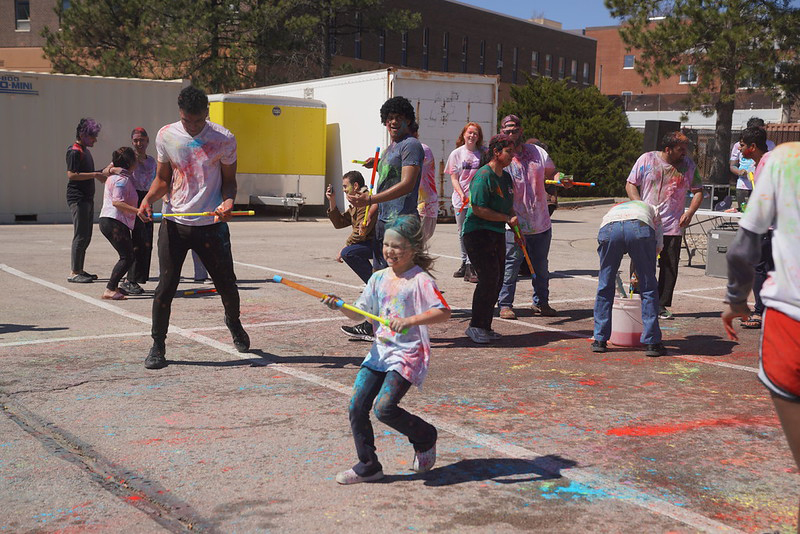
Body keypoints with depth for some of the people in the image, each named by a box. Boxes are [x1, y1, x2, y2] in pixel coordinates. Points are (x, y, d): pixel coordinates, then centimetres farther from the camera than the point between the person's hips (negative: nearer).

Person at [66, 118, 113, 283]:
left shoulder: (85, 151, 20)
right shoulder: (74, 151, -11)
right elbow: (72, 175, -21)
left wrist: (102, 172, 15)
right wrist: (95, 174, -20)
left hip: (87, 198, 10)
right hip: (78, 199, -10)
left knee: (86, 236, 11)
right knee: (80, 236, -10)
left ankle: (79, 270, 18)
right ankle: (74, 273, -6)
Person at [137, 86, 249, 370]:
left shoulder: (224, 139, -4)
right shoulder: (166, 136, 1)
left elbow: (229, 180, 4)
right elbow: (163, 178, 11)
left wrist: (228, 201, -18)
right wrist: (148, 198, -9)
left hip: (211, 224, -1)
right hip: (174, 222, 1)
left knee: (227, 284, 8)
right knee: (166, 285, -4)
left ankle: (233, 322, 40)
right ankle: (157, 345, 11)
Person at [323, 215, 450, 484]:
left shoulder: (420, 280, -10)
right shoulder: (379, 278, 10)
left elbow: (444, 312, -19)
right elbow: (358, 313, 12)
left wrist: (410, 320, -30)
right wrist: (340, 306, -8)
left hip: (408, 354, -7)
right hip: (380, 350, 7)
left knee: (384, 408, -18)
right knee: (357, 406, -1)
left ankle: (425, 437, 11)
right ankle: (368, 466, 14)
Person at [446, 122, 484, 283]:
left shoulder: (483, 153, 4)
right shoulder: (456, 153, 5)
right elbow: (454, 178, 3)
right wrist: (462, 194, -12)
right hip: (461, 200, 2)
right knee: (462, 233, 9)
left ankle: (470, 268, -10)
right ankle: (464, 264, 25)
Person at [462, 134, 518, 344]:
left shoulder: (506, 177, 14)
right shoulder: (483, 176, -14)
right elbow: (479, 209, -20)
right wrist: (508, 219, -15)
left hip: (497, 234, 9)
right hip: (477, 233, -9)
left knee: (496, 281, 7)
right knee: (489, 279, -14)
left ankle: (485, 326, 16)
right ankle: (475, 326, -3)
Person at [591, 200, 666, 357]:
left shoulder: (612, 209, 46)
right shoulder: (650, 209, 41)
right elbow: (659, 244, 28)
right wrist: (640, 271, 36)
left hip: (608, 229, 2)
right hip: (640, 228, -1)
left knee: (605, 287, 16)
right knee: (648, 288, 11)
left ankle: (600, 340, 21)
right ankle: (651, 342, 13)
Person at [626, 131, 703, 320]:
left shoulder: (689, 165, 6)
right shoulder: (646, 159, -1)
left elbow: (698, 191, 13)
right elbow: (630, 185, 1)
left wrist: (690, 212, -3)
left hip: (672, 226, 2)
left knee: (669, 267, 2)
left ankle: (661, 305, 14)